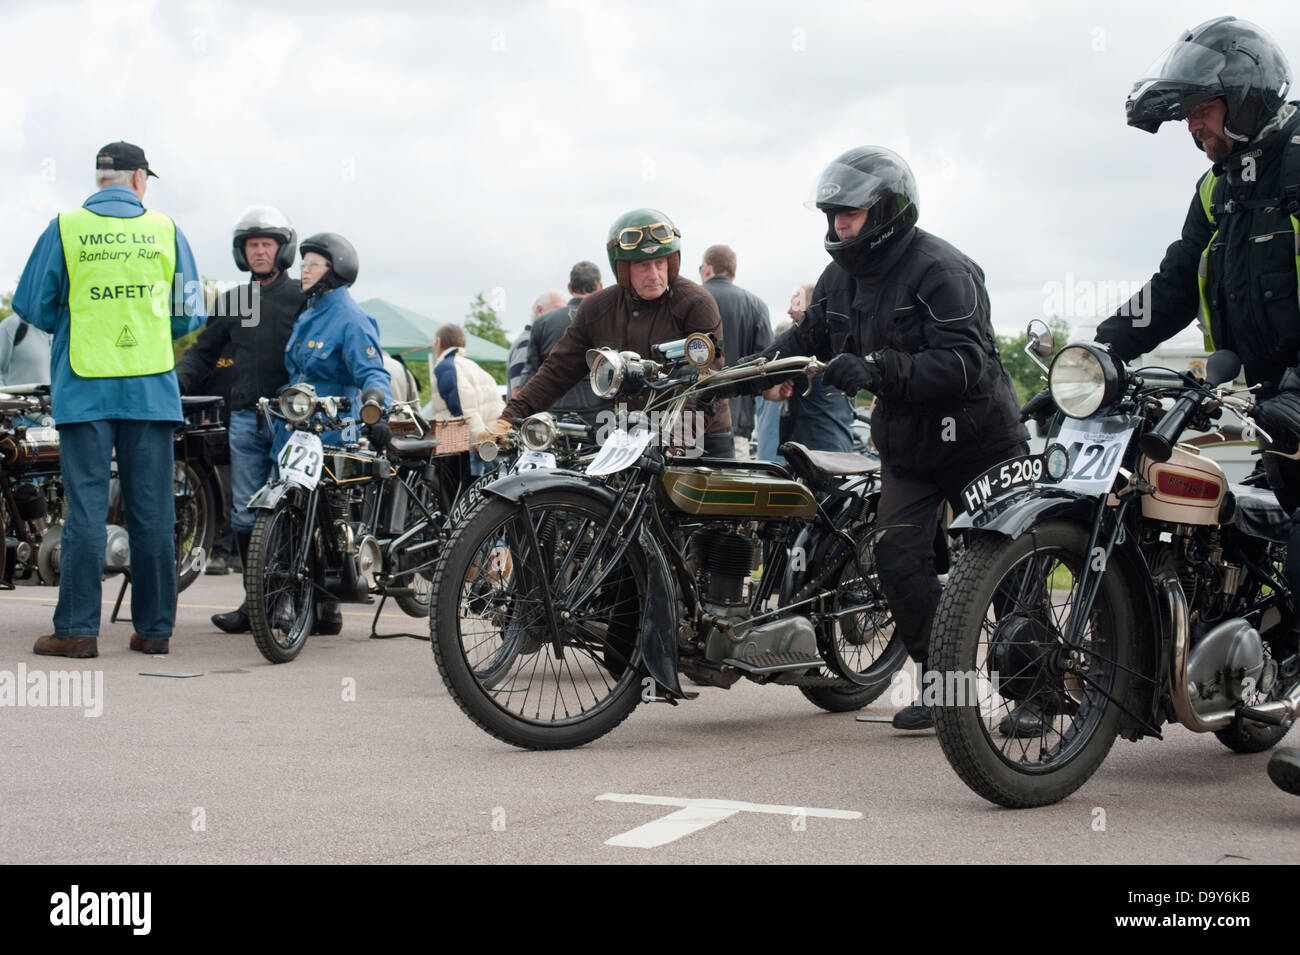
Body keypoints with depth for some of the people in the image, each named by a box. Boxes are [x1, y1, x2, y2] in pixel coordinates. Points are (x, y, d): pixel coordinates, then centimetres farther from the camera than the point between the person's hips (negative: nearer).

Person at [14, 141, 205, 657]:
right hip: (152, 390, 1)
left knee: (86, 505, -1)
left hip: (85, 388, -1)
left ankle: (77, 628, -1)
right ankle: (154, 628, 9)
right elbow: (190, 314, 8)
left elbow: (33, 305, 3)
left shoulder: (65, 228, 1)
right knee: (152, 509, 5)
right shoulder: (165, 230, 5)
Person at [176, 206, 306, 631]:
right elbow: (204, 352, 21)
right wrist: (174, 383, 3)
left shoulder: (303, 297, 5)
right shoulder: (230, 302, 19)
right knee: (246, 512, 2)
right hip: (246, 417, 4)